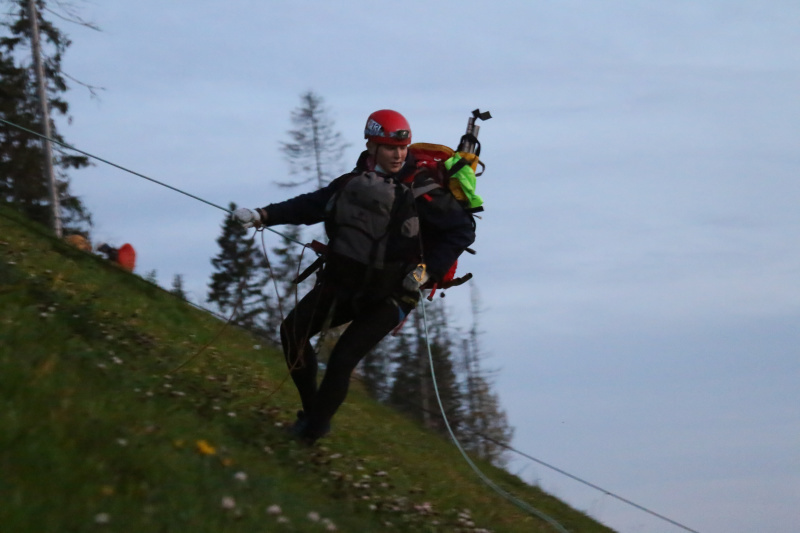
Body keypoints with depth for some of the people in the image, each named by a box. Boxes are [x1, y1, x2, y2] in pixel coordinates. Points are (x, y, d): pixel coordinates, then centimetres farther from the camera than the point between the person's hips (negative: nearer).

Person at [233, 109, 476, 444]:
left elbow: (462, 230, -9)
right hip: (343, 285, 6)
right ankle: (312, 409, 12)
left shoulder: (422, 193, -15)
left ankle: (313, 429, 5)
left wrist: (428, 272, -15)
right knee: (293, 331, 0)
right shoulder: (353, 183, -2)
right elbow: (312, 205, 12)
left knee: (342, 360, -13)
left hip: (388, 296, -5)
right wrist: (263, 216, 6)